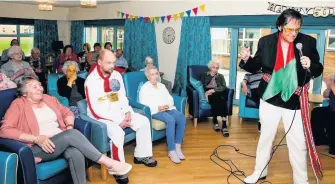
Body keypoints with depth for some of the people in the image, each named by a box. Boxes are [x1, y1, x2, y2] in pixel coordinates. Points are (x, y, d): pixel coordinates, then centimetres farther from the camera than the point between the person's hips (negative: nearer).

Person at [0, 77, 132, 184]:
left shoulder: (48, 99, 18)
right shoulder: (19, 104, 0)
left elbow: (67, 112, 23)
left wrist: (69, 126, -1)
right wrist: (36, 138, -20)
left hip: (63, 142, 5)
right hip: (37, 148, -5)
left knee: (76, 153, -33)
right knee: (72, 135, -31)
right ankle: (109, 164, -25)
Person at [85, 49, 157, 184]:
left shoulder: (116, 75, 2)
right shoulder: (91, 81, -18)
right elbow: (95, 110, -21)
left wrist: (127, 112, -9)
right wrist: (118, 120, -22)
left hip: (119, 112, 7)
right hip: (101, 116, -7)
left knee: (144, 121, -3)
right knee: (117, 132, -33)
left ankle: (141, 156, 11)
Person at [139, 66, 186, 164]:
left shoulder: (162, 86, 22)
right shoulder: (144, 88, 4)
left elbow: (170, 99, 16)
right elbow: (144, 104, -7)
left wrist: (167, 105, -8)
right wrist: (158, 108, -20)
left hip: (168, 109, 6)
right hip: (155, 111, -6)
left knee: (182, 117, -24)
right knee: (171, 120, -35)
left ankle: (178, 146, -21)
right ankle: (171, 151, -30)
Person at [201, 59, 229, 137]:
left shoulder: (221, 76, 23)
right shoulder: (204, 75, 22)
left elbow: (223, 87, 6)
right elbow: (201, 86, 9)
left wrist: (213, 90, -12)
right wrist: (206, 93, -13)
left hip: (217, 94, 1)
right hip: (208, 94, -1)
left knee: (222, 100, -35)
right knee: (217, 99, -37)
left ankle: (224, 126, -43)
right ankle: (215, 121, -31)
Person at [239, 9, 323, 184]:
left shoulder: (308, 42, -7)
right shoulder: (266, 41, -6)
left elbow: (318, 70, -1)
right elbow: (255, 67, 2)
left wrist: (310, 66, -23)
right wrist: (246, 59, -19)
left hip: (294, 101, -1)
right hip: (270, 98, 1)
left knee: (298, 142, 5)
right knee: (265, 136, 16)